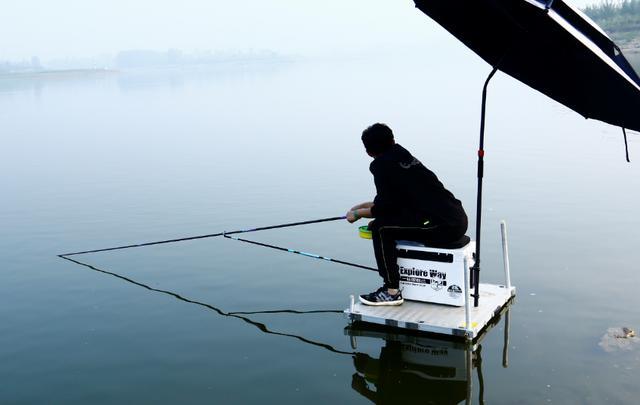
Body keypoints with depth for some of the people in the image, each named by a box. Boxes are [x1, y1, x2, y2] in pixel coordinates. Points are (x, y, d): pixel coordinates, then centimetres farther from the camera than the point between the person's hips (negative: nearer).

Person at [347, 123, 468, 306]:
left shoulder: (382, 165, -6)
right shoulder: (405, 156, 20)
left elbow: (385, 207, -6)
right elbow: (394, 200, 27)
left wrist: (357, 213, 9)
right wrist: (365, 205, 32)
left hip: (446, 226, -9)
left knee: (380, 228, -8)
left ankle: (392, 292, -5)